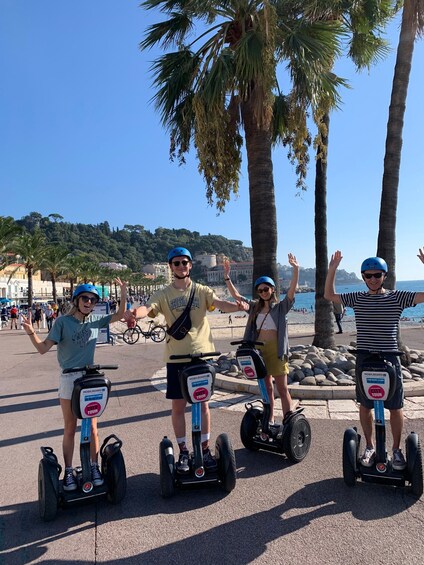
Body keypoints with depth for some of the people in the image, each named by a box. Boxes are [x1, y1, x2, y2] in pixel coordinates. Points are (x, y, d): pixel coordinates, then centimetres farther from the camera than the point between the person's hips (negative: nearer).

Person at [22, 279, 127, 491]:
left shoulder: (95, 320, 2)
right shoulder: (63, 322, -6)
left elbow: (119, 315, 5)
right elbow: (43, 348, -10)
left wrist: (124, 294, -9)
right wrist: (31, 332, -27)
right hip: (68, 380, -2)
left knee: (92, 427, 8)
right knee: (70, 429, 8)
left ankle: (94, 467, 22)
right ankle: (68, 472, 21)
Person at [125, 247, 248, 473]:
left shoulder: (202, 291, 3)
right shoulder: (164, 294, 1)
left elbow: (219, 303, -14)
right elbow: (149, 308, -17)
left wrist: (237, 306, -36)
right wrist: (134, 313, -41)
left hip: (201, 354, 0)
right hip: (176, 357, 0)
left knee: (202, 403, 9)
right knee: (178, 405, 7)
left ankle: (205, 449, 25)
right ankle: (183, 452, 25)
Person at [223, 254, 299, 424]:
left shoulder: (281, 307, 0)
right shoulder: (254, 307, 11)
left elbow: (292, 290, -15)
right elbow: (235, 295, 11)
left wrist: (295, 269, -28)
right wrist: (227, 276, 1)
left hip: (276, 350, -4)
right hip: (259, 349, 4)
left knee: (282, 388, -3)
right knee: (267, 388, 13)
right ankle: (270, 421, 22)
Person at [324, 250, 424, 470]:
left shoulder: (397, 297, -3)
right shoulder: (357, 298, 4)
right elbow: (329, 295, 10)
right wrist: (332, 269, -1)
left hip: (389, 358, -2)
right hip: (364, 358, 2)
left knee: (395, 406, 7)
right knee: (365, 405, 11)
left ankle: (396, 450, 27)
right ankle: (369, 447, 29)